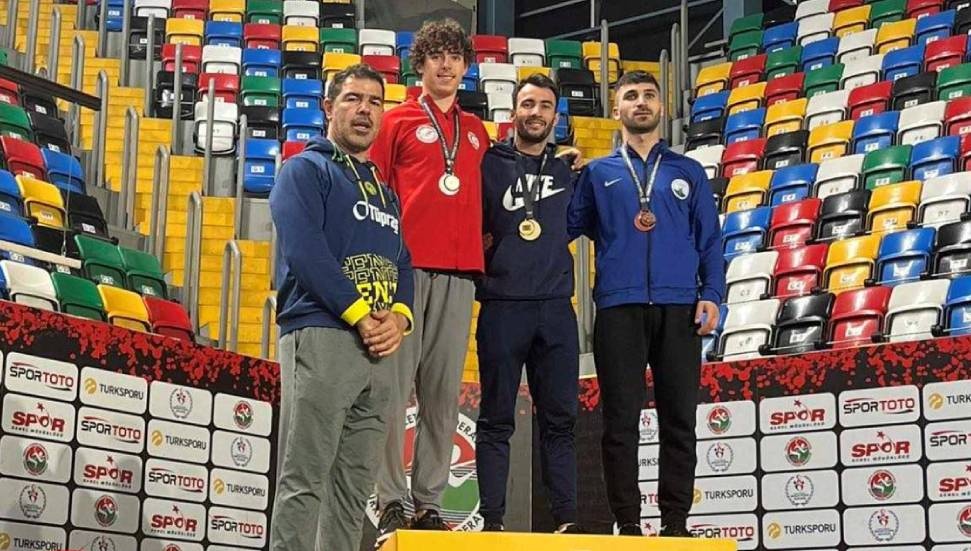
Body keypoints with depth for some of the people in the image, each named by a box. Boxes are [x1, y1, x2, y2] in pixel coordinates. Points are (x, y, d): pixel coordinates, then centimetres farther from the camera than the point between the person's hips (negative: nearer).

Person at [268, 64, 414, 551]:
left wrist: (398, 319, -3)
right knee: (305, 480, -11)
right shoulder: (306, 170, 4)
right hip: (321, 337, -7)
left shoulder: (386, 190, 25)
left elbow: (403, 265, 19)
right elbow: (305, 251, -11)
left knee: (354, 488, 7)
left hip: (379, 350, 7)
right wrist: (361, 316, -14)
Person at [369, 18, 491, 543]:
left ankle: (429, 503, 9)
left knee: (444, 392, 4)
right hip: (406, 267, -4)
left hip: (459, 273, 4)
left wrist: (481, 239, 12)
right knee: (394, 386, -7)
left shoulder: (476, 131, 21)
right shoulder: (397, 122, 8)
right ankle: (391, 503, -4)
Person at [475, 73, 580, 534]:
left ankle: (566, 517, 5)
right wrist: (482, 269, -4)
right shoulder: (490, 164, 5)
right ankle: (492, 520, 2)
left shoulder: (566, 173, 15)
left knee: (560, 419, 3)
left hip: (556, 310, 3)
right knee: (496, 419, 0)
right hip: (502, 308, -3)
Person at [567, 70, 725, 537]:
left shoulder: (688, 172, 15)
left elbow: (710, 240, 12)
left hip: (679, 307, 1)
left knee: (679, 418, 0)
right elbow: (567, 229, 9)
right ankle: (627, 522, 3)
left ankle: (675, 520, 6)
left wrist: (711, 295, -1)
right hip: (618, 307, -1)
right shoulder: (597, 173, 14)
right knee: (621, 419, -1)